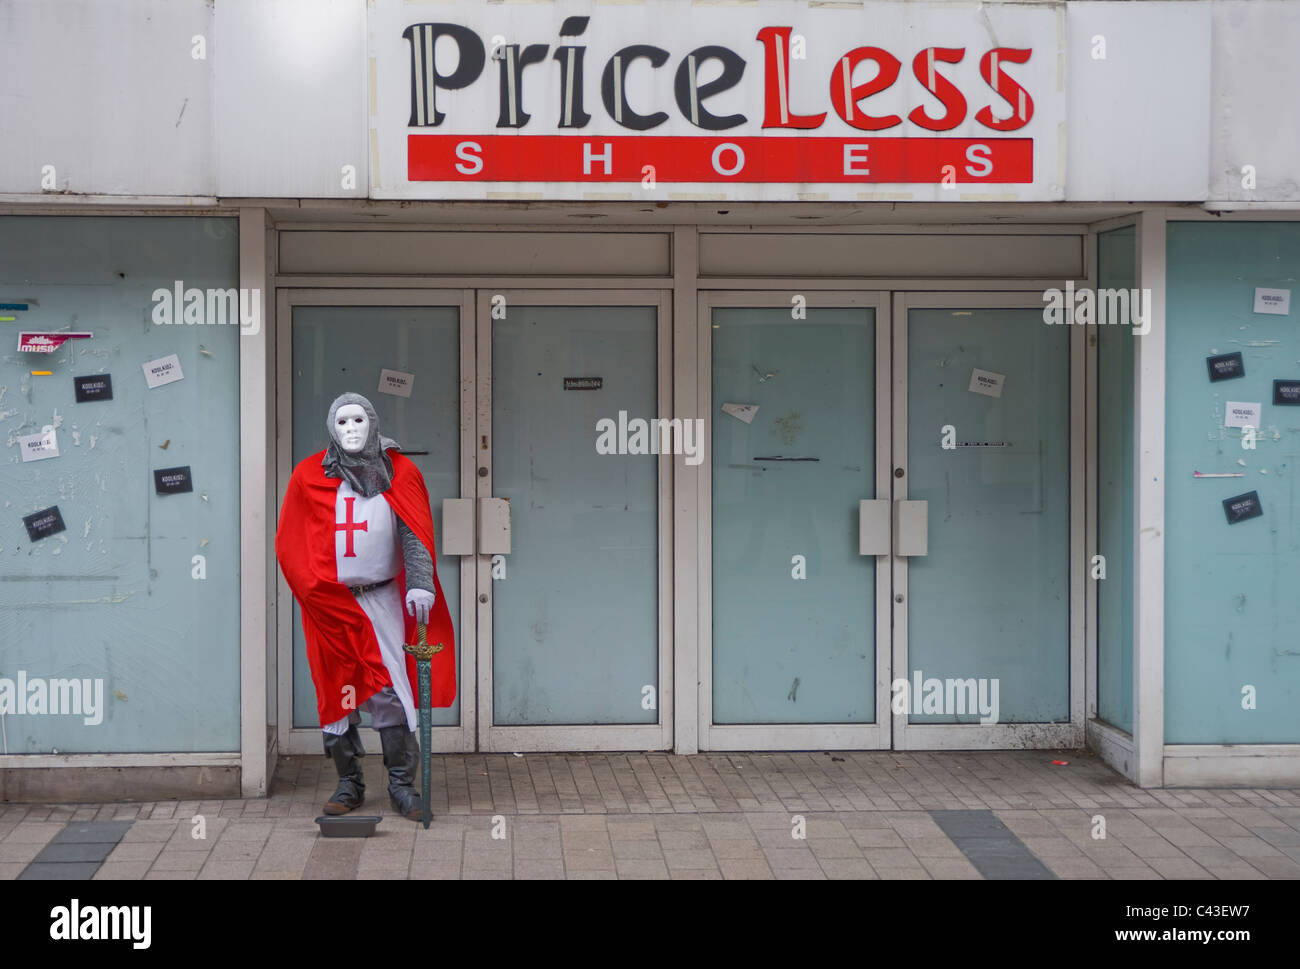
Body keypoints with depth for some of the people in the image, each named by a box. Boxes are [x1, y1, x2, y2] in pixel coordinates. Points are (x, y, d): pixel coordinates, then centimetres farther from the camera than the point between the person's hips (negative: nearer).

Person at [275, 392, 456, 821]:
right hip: (330, 603, 1)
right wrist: (316, 591, -3)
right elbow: (291, 545, 5)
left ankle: (401, 784, 2)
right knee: (336, 693, 3)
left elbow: (415, 536, -4)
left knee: (391, 690, -6)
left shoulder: (399, 473, 3)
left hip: (383, 598, -1)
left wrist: (420, 585, -17)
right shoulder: (310, 477, 4)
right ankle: (348, 783, 15)